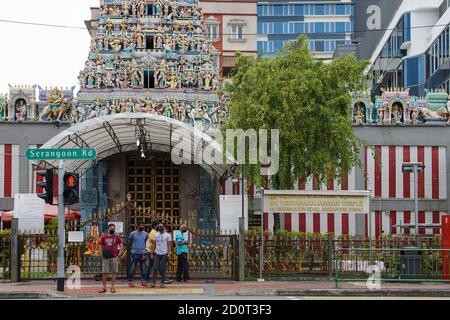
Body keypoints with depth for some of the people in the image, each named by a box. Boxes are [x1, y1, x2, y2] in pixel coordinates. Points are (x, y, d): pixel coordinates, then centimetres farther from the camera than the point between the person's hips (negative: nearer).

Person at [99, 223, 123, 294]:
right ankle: (104, 287, 7)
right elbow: (101, 246, 11)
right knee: (104, 272, 0)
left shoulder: (117, 236, 4)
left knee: (114, 272, 2)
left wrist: (119, 254, -4)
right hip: (105, 257, 0)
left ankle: (112, 287, 9)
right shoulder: (103, 237, 6)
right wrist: (101, 255, 1)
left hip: (114, 257, 0)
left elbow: (121, 245, 5)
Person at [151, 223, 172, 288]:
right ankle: (154, 282, -1)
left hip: (164, 254, -3)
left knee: (163, 269, 0)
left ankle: (162, 282, 7)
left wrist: (168, 253, -9)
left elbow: (169, 245, 0)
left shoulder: (167, 235, 1)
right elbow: (154, 244, 12)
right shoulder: (156, 235, 10)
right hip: (157, 253, 3)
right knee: (155, 268, -4)